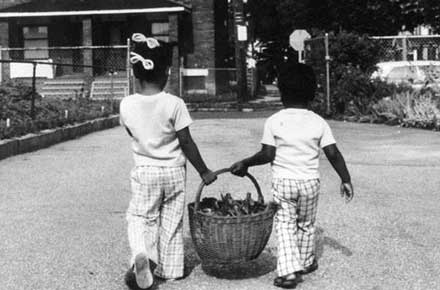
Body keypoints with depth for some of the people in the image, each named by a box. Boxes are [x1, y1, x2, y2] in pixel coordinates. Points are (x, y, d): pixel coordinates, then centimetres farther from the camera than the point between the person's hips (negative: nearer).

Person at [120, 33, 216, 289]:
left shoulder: (126, 105, -9)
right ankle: (170, 269, 25)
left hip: (144, 170, 1)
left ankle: (140, 254, -12)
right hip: (174, 171, -1)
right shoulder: (174, 104, -16)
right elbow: (187, 143, -12)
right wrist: (204, 172, -2)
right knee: (172, 222, 14)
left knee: (140, 217, 14)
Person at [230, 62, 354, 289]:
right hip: (310, 181, 2)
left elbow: (267, 154, -11)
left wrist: (245, 163, 2)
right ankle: (306, 263, 36)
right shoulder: (318, 122, -3)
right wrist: (345, 179, 3)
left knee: (285, 225, 5)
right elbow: (333, 154, -4)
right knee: (306, 225, 20)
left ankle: (288, 271, -6)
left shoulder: (273, 121, -8)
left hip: (282, 181, -2)